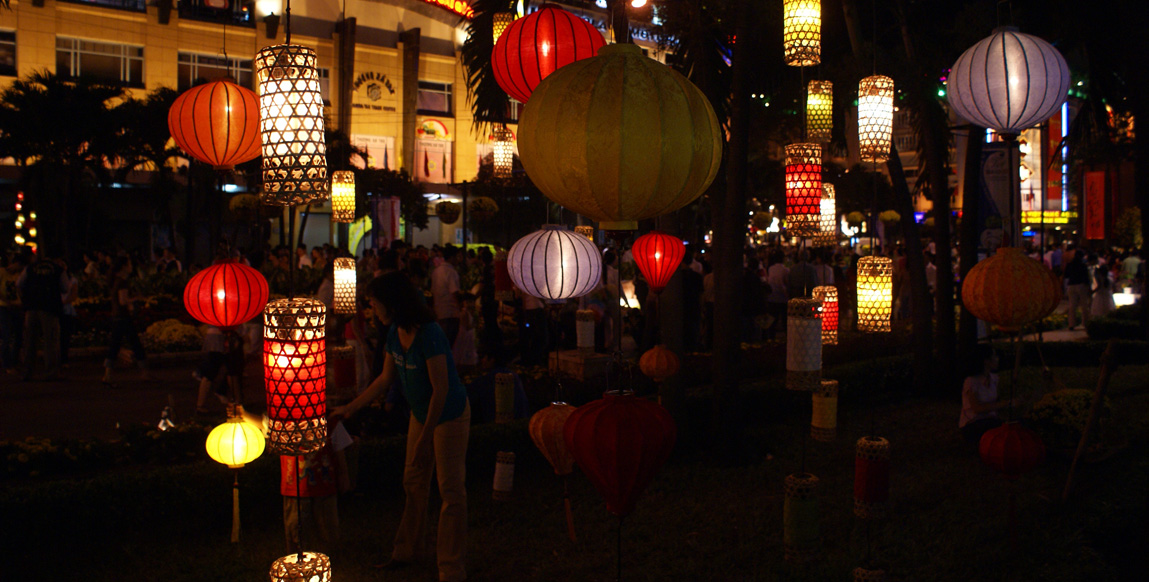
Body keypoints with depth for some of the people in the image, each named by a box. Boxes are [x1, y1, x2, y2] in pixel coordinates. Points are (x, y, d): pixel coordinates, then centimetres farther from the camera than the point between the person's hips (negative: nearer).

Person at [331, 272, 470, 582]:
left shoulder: (428, 334, -28)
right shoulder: (395, 333, -2)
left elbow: (441, 389, -26)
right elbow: (386, 378, 10)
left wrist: (424, 438, -21)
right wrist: (348, 409, 10)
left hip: (449, 415, -8)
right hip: (420, 413, 8)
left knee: (451, 489, -1)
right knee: (414, 483, 17)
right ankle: (407, 551, 34)